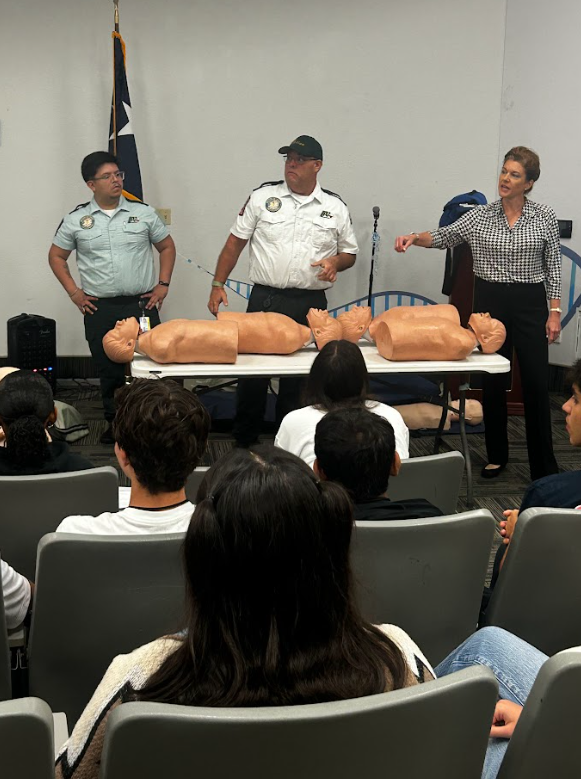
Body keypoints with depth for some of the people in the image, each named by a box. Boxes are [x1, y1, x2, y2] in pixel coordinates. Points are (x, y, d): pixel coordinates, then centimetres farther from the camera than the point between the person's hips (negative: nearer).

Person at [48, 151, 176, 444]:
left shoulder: (143, 213, 3)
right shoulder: (76, 220, 2)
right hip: (100, 309, 0)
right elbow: (56, 256, 11)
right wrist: (74, 292, 3)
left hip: (142, 305, 0)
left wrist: (163, 284, 4)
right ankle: (114, 423, 22)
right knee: (108, 370, 8)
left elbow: (167, 247, 12)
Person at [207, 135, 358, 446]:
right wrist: (218, 285, -1)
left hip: (310, 304, 1)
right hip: (264, 300, -1)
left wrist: (336, 261, -8)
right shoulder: (263, 197, 4)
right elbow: (235, 243, 6)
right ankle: (243, 441, 17)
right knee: (252, 371, 3)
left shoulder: (335, 207, 6)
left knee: (300, 377, 7)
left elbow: (350, 253, 15)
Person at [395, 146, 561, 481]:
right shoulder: (480, 216, 2)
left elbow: (553, 267, 1)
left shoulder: (545, 218, -1)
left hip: (530, 303, -2)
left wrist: (555, 311, -4)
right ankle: (497, 455, 23)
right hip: (490, 302, 2)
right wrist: (415, 237, -20)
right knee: (493, 382, 8)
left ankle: (544, 466, 8)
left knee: (536, 384, -2)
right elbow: (445, 237, 0)